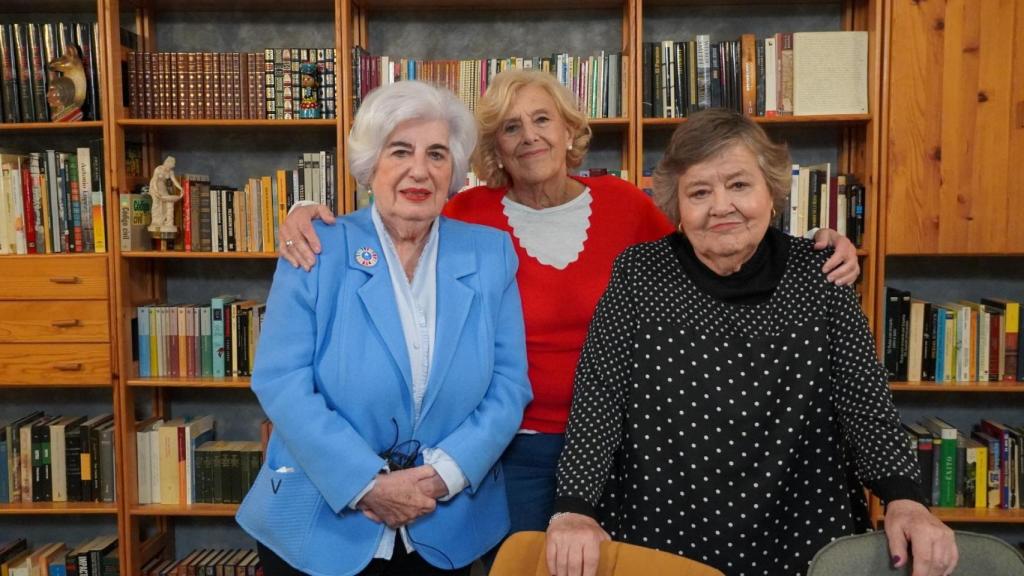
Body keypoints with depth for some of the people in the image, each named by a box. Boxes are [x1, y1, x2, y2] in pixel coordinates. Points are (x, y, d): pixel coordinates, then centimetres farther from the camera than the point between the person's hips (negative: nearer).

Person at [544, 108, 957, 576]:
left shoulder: (818, 274, -4)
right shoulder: (637, 273, -6)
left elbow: (864, 398, -5)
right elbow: (596, 397, -10)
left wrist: (903, 497, -21)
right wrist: (574, 510, -22)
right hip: (654, 537, -1)